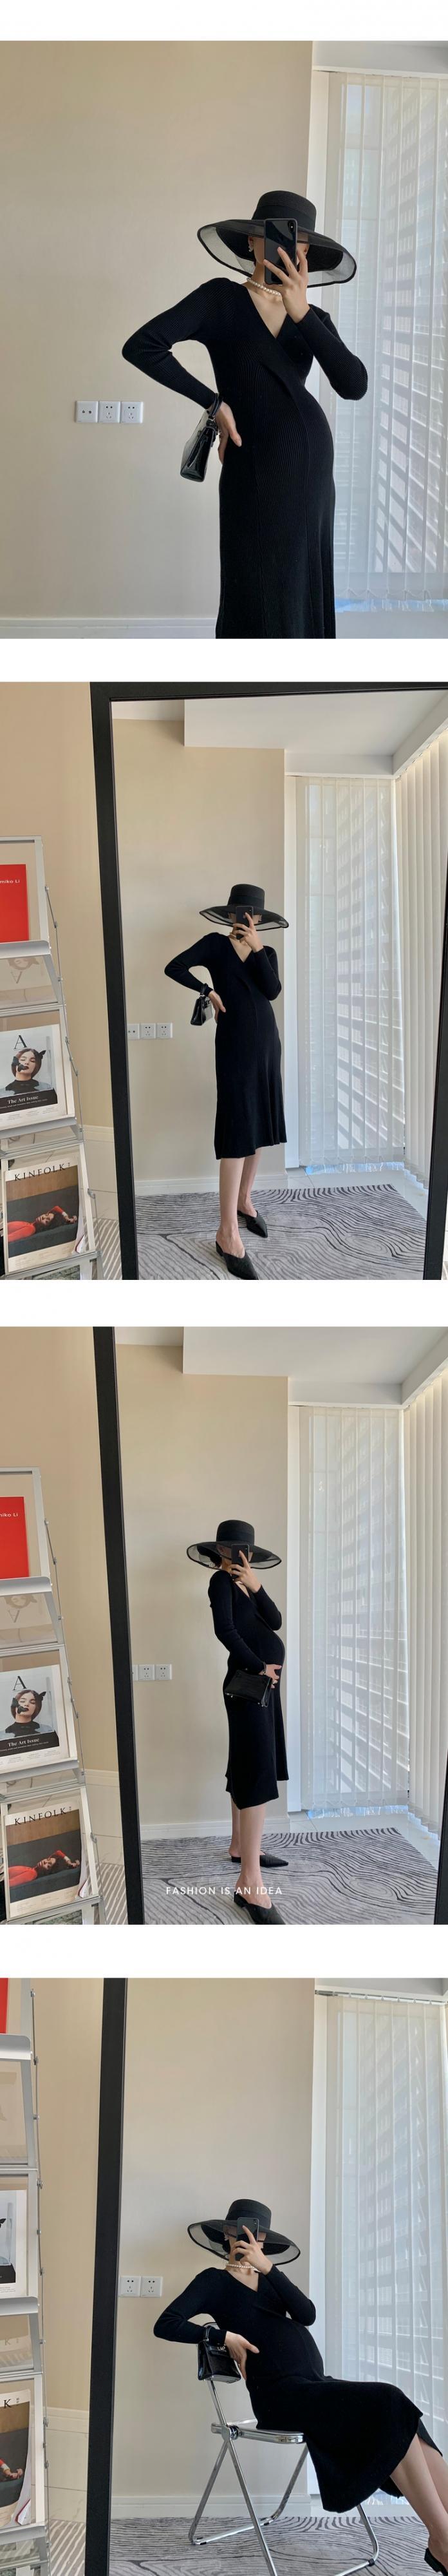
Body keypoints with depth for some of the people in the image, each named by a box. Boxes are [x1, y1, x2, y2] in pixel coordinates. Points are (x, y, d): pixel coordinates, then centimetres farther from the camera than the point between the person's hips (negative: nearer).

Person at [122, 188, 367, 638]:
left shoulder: (314, 318, 9)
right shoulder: (221, 299, -3)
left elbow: (354, 386, -10)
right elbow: (140, 347, -14)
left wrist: (300, 313, -19)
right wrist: (214, 403, -9)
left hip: (312, 461, 5)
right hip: (254, 467, -5)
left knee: (303, 593, 9)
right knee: (263, 601, -4)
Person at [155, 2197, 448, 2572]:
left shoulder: (269, 2278, 24)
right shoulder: (215, 2282, 9)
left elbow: (307, 2314, 3)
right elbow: (167, 2324, -6)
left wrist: (268, 2267, -9)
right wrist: (225, 2336, -10)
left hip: (316, 2385, 6)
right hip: (279, 2393, -6)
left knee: (401, 2421, -20)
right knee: (389, 2407, -26)